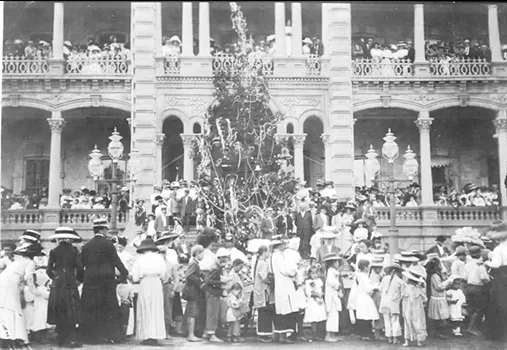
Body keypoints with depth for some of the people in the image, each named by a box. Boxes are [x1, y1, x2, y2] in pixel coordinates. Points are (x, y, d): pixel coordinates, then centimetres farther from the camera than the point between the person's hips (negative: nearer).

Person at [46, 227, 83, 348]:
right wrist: (77, 277, 13)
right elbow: (79, 267, -4)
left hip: (57, 284, 2)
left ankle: (62, 339, 11)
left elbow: (49, 270, 1)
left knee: (59, 312, 8)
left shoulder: (54, 251, 2)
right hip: (71, 284, -2)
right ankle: (70, 339, -6)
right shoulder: (74, 250, -1)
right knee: (71, 312, 1)